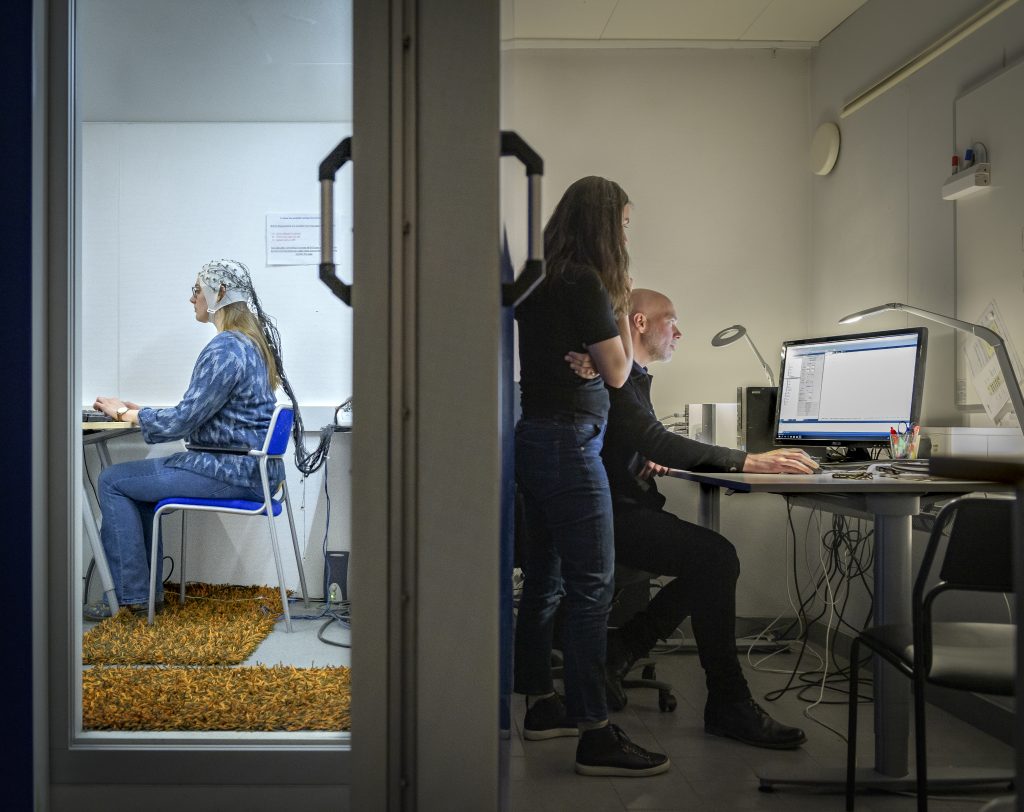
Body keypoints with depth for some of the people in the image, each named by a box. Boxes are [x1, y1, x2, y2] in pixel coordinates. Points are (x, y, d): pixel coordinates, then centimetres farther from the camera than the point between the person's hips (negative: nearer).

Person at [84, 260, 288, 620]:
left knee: (113, 481, -1)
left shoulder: (225, 350, -19)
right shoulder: (251, 342, 13)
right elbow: (201, 413, 19)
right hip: (248, 465, 10)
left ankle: (132, 594, 7)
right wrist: (139, 410, 13)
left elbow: (182, 421, -19)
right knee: (135, 476, 21)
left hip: (234, 471, -10)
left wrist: (126, 413, -3)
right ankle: (144, 586, 24)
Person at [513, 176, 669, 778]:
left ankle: (542, 706, 28)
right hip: (568, 441, -10)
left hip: (534, 436, 10)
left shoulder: (540, 279, 13)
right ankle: (595, 736, -3)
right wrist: (621, 307, 3)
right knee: (592, 584, -7)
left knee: (546, 579, 16)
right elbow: (618, 371, -6)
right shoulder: (585, 282, -13)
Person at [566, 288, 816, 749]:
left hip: (624, 508, 10)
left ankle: (618, 651, 6)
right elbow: (655, 442, -26)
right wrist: (748, 463, -30)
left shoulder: (632, 378, 20)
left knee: (714, 561, -3)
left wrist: (650, 462, -2)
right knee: (713, 556, -22)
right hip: (607, 515, -10)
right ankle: (728, 705, -14)